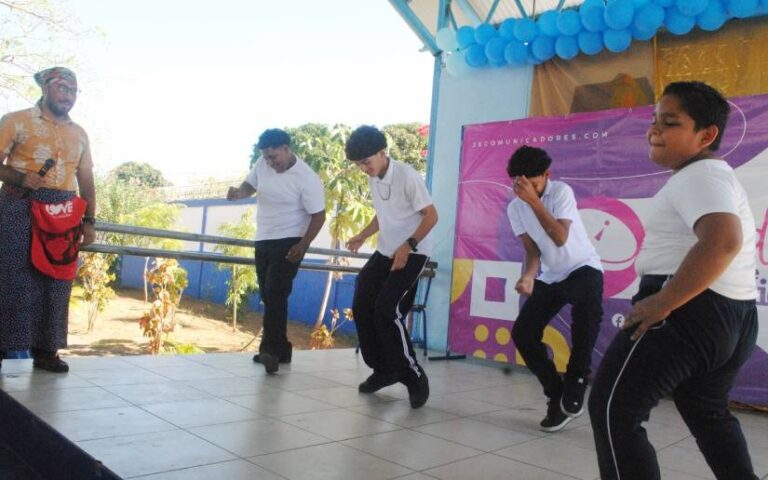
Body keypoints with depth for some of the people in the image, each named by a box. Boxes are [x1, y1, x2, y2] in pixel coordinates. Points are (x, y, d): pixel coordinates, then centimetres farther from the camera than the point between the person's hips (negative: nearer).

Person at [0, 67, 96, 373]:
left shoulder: (79, 134, 16)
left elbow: (86, 180, 16)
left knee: (55, 282, 3)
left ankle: (45, 350, 10)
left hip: (64, 216, 4)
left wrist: (88, 221, 8)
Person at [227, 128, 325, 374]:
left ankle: (271, 350, -16)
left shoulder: (307, 179, -17)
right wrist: (238, 192, -8)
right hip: (263, 240, 7)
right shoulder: (262, 164, 0)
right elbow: (250, 185, 16)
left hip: (289, 242, -7)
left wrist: (302, 246, -22)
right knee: (268, 296, 10)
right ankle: (280, 349, 20)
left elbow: (319, 216, -14)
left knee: (275, 294, -18)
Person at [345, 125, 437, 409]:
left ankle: (414, 376, -4)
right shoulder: (373, 180, 7)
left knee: (386, 310, -18)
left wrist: (408, 247, -25)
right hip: (385, 252, 8)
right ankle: (384, 369, 18)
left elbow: (431, 215, -17)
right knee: (361, 306, 2)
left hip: (412, 253, -8)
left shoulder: (407, 176, -18)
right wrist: (362, 237, 10)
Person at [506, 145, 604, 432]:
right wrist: (528, 276, -27)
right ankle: (557, 396, 5)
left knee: (586, 310, -38)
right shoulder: (515, 207, -4)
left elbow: (560, 238, -28)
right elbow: (532, 250, -6)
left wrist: (534, 201, -32)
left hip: (583, 268, -5)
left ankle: (575, 385, -19)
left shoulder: (561, 191, -17)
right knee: (522, 332, -9)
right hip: (549, 277, 5)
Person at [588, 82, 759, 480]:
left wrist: (661, 304, -26)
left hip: (688, 312, -11)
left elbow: (723, 241, -30)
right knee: (708, 413, 29)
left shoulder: (698, 175, -12)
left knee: (613, 411, -6)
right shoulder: (716, 175, 21)